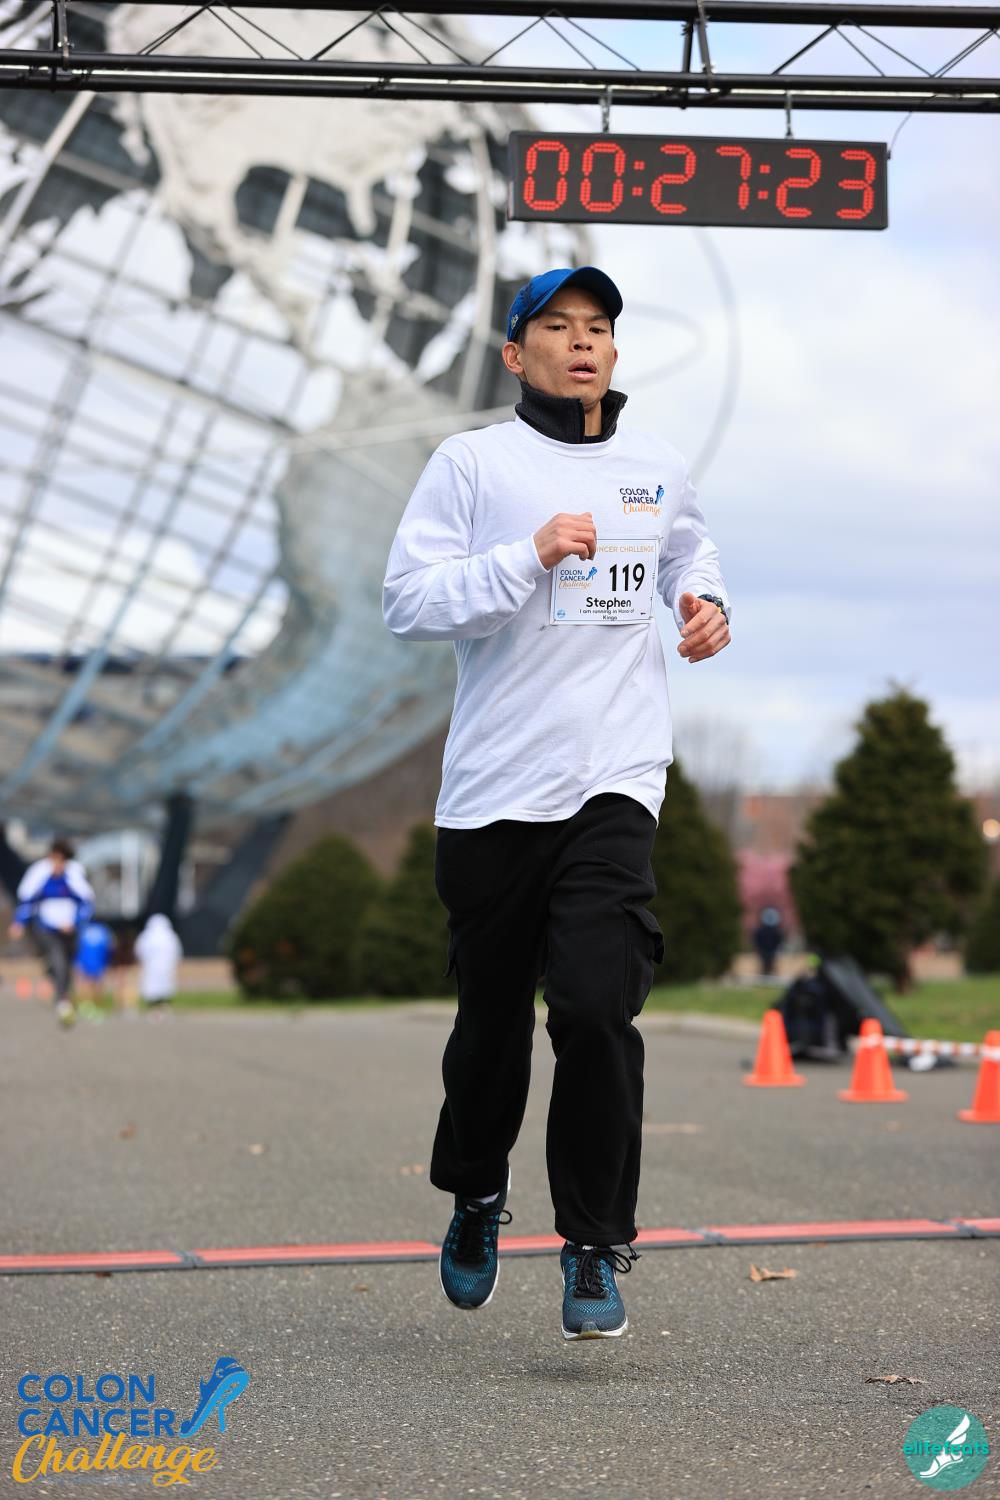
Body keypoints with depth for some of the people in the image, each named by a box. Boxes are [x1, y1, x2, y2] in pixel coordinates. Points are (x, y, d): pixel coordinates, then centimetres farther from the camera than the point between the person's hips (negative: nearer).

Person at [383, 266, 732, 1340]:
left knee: (596, 1007, -14)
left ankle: (596, 1242, -1)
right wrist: (530, 556, -18)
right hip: (492, 790, -1)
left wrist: (705, 601, 13)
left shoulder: (657, 469, 13)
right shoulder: (472, 463, 1)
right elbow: (406, 601, -8)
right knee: (492, 1016, 10)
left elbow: (687, 547, 34)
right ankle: (475, 1195, 36)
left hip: (615, 780, 1)